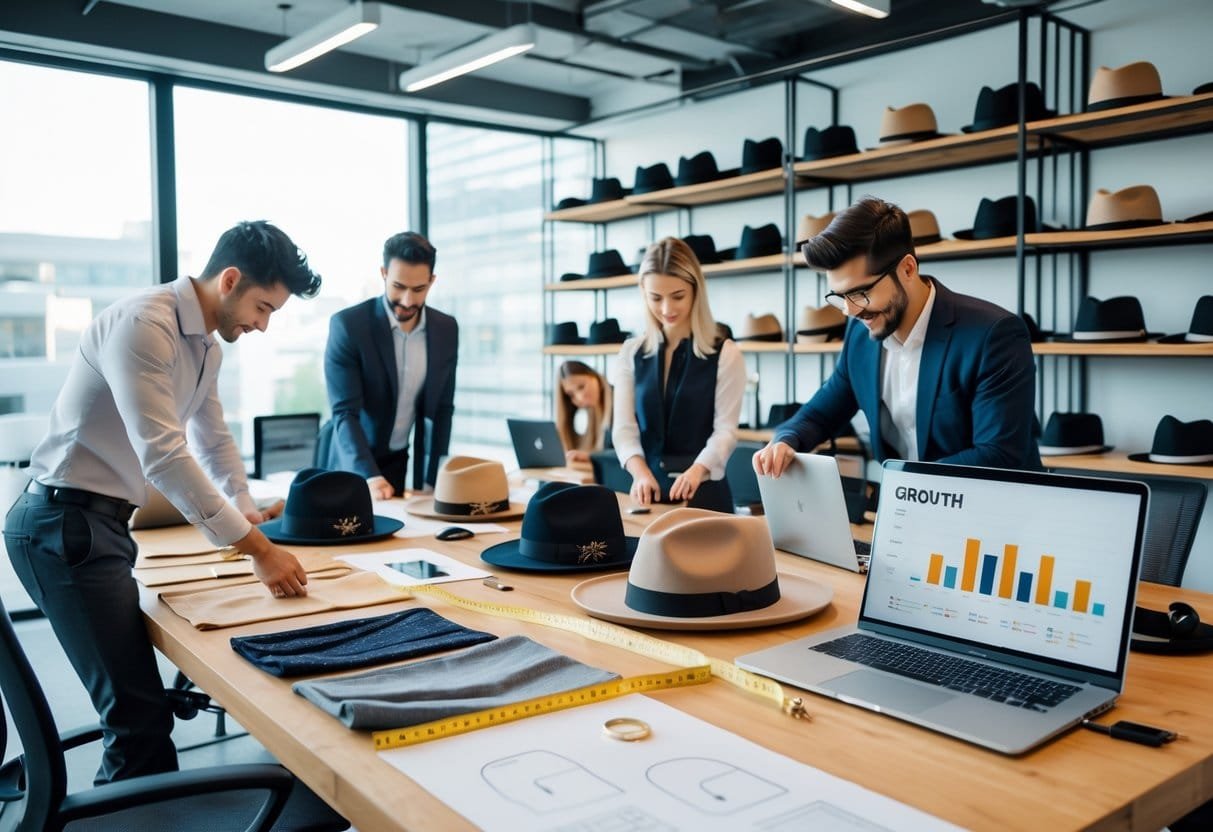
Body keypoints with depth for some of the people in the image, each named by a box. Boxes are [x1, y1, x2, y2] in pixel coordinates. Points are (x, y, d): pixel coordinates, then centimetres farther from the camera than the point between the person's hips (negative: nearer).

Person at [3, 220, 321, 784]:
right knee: (141, 711, -11)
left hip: (100, 523, 10)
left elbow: (213, 439, 24)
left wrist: (246, 510, 15)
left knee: (132, 702, 14)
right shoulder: (144, 324, -20)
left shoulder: (206, 344, 11)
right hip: (65, 526, -10)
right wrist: (257, 549, -29)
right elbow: (163, 457, -29)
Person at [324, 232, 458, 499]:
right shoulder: (347, 325, -16)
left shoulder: (446, 329, -3)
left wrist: (435, 478, -1)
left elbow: (442, 408, 4)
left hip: (407, 465, 4)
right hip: (355, 468, -3)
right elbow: (344, 413, -20)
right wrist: (369, 476, -33)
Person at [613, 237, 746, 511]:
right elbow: (624, 426, -1)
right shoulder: (631, 353, 6)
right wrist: (641, 472, -20)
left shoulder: (725, 355, -3)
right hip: (648, 489, 2)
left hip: (703, 492, -2)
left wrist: (697, 470, -29)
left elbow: (725, 428, -10)